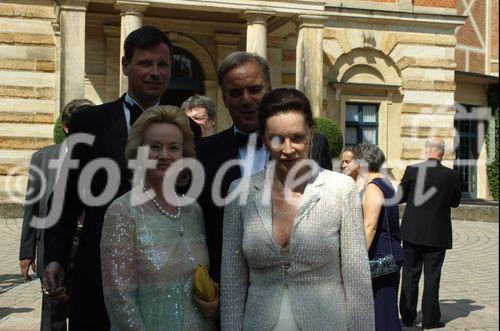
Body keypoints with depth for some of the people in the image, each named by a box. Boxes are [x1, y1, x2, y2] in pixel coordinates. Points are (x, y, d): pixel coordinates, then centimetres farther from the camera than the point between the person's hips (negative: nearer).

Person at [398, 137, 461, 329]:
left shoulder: (412, 170, -9)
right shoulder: (451, 176, -7)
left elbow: (400, 197, 1)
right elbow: (455, 203, 6)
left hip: (412, 232, 1)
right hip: (438, 234, 0)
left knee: (410, 274, 11)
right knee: (432, 276, 7)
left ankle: (408, 316, 17)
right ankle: (430, 319, 10)